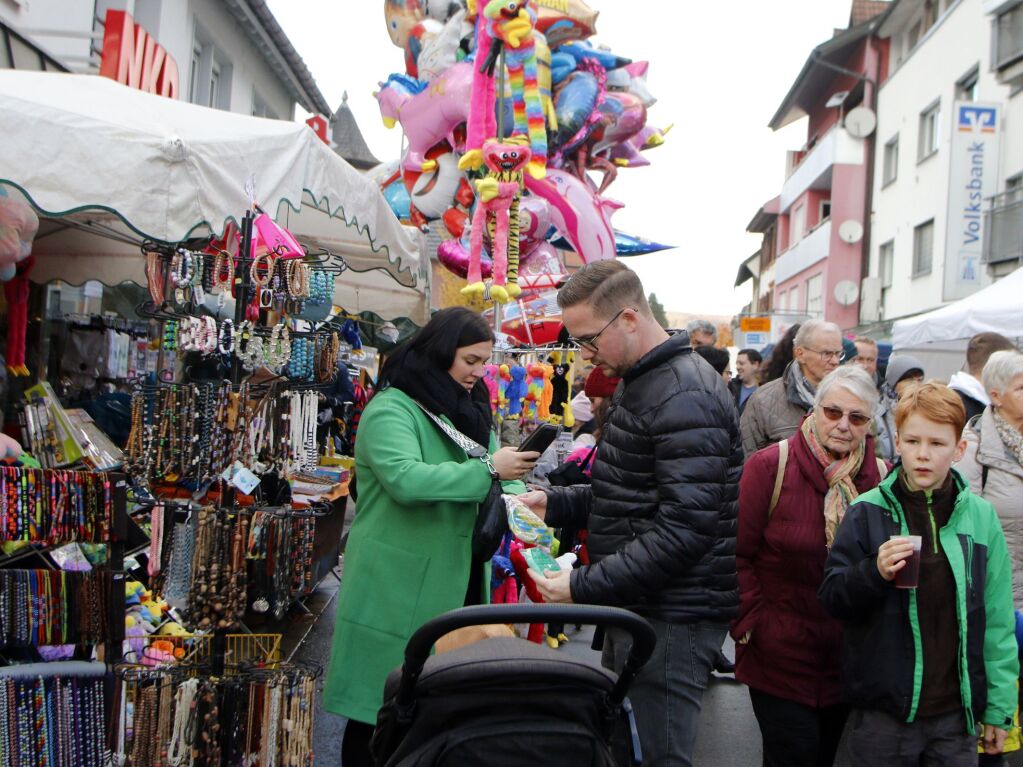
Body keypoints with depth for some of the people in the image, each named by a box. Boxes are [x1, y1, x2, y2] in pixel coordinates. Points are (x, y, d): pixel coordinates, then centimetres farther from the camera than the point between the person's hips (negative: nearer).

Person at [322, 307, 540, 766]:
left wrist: (519, 496, -13)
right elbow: (405, 479, -29)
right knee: (380, 711, 3)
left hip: (455, 583, 8)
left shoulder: (469, 410, 15)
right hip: (398, 590, -7)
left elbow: (480, 481, 9)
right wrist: (488, 470, -27)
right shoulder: (391, 409, -12)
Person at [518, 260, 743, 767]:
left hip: (673, 617, -10)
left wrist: (585, 587, -24)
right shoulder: (639, 383, 15)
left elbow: (684, 529, -26)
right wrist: (557, 504, 8)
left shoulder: (685, 398, -19)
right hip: (636, 603, 10)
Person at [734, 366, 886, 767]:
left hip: (848, 657, 4)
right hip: (779, 655, -4)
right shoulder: (769, 466, -12)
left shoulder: (882, 478, -1)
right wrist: (752, 624, -10)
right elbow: (737, 555, -9)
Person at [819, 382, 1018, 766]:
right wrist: (874, 572, -23)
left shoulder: (981, 516, 0)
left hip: (957, 713, 2)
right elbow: (831, 597, -5)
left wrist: (999, 706, 7)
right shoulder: (867, 512, -6)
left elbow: (998, 621, 5)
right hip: (881, 713, -2)